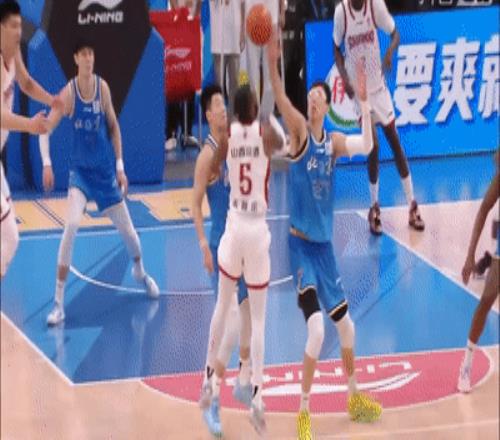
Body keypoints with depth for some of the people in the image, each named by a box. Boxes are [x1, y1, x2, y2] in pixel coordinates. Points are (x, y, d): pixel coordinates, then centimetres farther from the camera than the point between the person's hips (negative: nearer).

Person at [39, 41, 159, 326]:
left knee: (127, 230, 11)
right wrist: (47, 164, -26)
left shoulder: (103, 87, -7)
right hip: (80, 170, -3)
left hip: (105, 170, 3)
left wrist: (120, 167, 3)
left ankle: (140, 271, 46)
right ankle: (59, 302, -18)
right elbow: (45, 129, -13)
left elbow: (114, 127, 4)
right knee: (71, 227, -23)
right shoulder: (68, 93, -15)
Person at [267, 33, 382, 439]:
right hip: (301, 244, -6)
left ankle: (354, 397, 36)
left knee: (346, 324, 15)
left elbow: (367, 146, -10)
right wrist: (273, 64, -43)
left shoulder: (334, 142, 5)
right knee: (316, 329, -18)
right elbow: (281, 102, -27)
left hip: (325, 245, 6)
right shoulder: (299, 131, -9)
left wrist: (363, 101, -12)